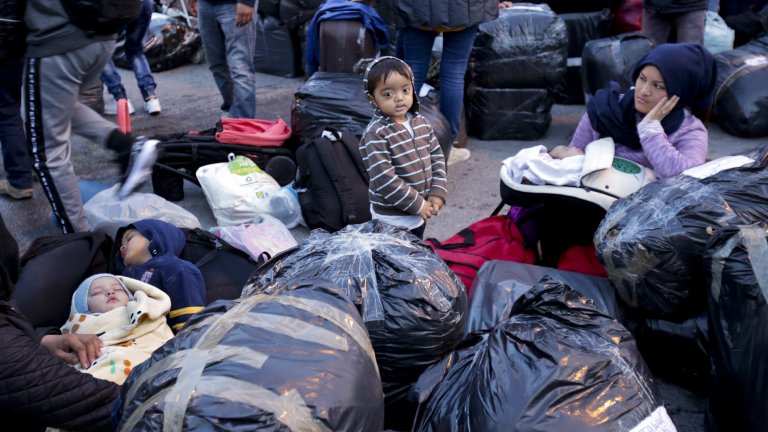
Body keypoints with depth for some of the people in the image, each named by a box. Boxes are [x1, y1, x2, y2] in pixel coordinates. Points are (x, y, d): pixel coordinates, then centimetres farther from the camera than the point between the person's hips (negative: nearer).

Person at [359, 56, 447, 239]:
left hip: (420, 213, 7)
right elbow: (384, 179, -26)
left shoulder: (421, 122, 1)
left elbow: (437, 156, 6)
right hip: (392, 218, -7)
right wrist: (417, 203, -20)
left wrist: (438, 193, -6)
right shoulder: (375, 134, -21)